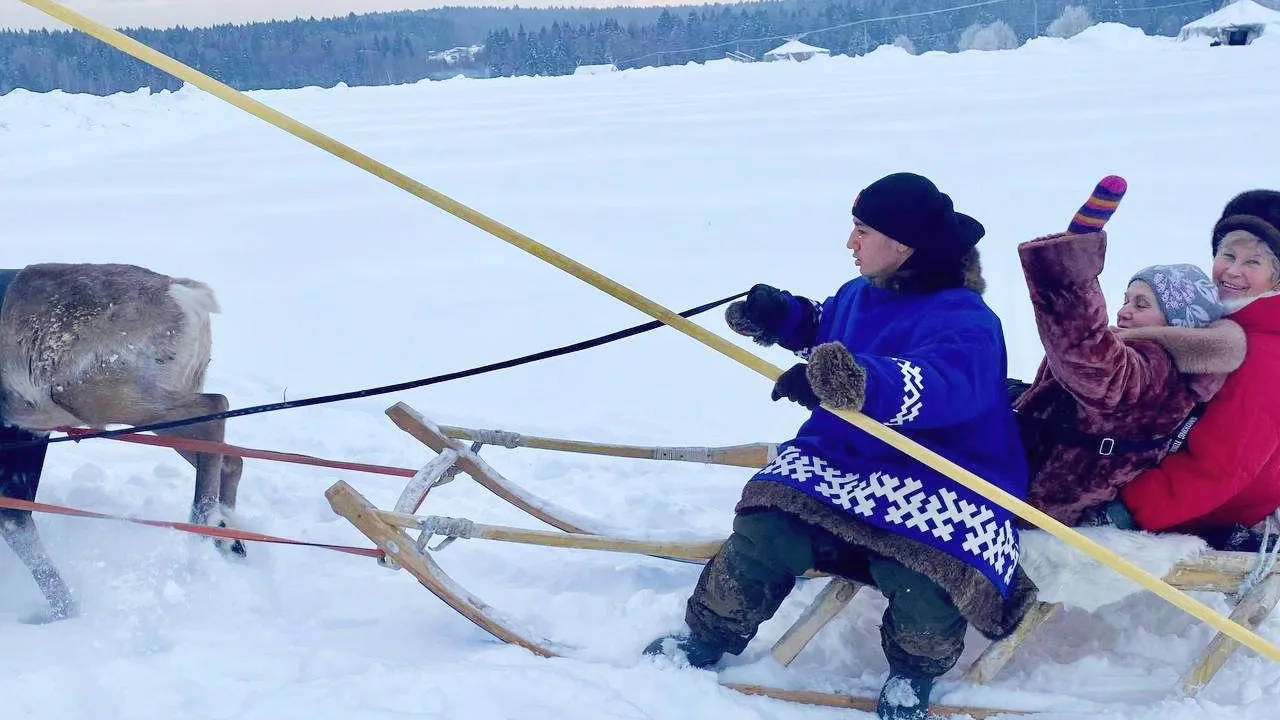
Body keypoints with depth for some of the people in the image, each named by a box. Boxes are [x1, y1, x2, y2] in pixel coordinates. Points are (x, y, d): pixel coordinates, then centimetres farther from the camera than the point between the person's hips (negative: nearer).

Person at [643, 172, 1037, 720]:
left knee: (920, 580, -34)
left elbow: (943, 386, -38)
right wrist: (780, 316, 12)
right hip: (839, 458, 6)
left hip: (942, 482, -6)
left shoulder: (964, 321, -16)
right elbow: (822, 329, 33)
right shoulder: (859, 295, 9)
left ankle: (914, 669, 1)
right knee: (765, 534, -19)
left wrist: (856, 380, -54)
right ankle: (709, 637, 8)